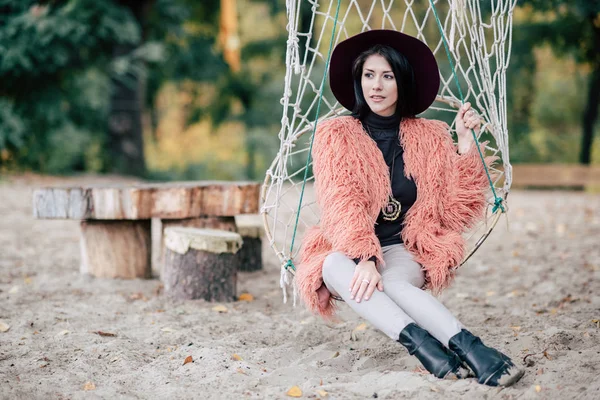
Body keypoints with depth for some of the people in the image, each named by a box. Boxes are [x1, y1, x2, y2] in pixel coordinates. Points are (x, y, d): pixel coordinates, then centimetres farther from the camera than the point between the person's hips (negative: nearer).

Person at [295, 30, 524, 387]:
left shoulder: (430, 137, 8)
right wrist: (365, 258, -29)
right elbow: (342, 206, -12)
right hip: (345, 254, -1)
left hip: (403, 253, 1)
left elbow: (455, 209, 1)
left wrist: (466, 144, -6)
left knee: (389, 282, -36)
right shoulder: (335, 136, 2)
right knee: (336, 268, -38)